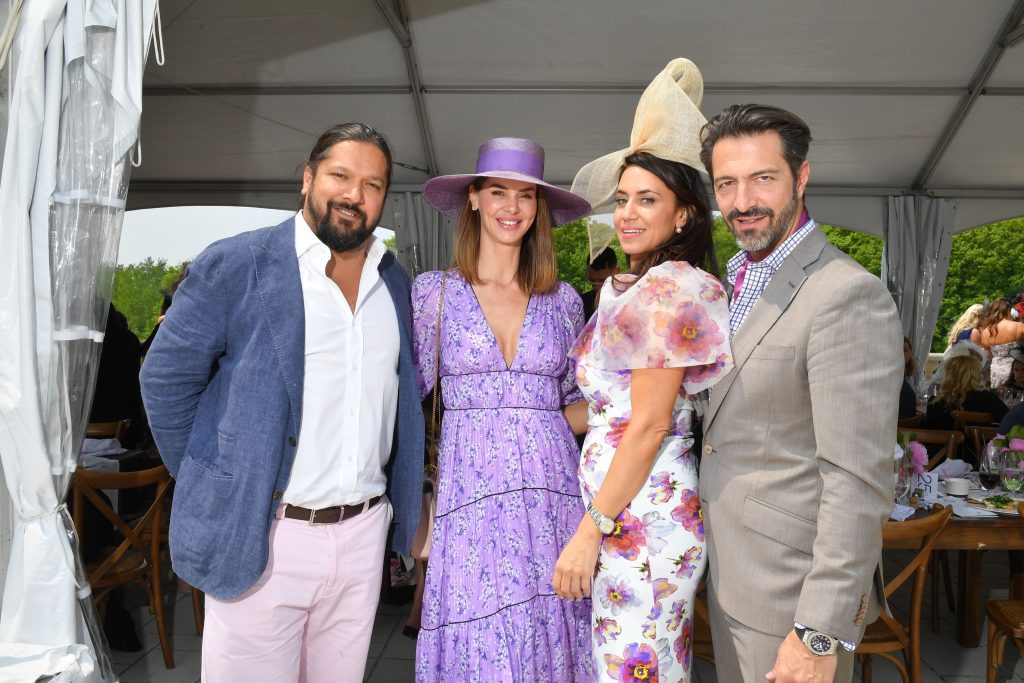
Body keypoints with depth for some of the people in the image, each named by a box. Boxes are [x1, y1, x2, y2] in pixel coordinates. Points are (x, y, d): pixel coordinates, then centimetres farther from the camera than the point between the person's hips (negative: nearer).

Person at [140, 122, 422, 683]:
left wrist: (400, 502, 13)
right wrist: (209, 484, -1)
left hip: (364, 532, 5)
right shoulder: (235, 265, -6)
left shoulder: (394, 281, 9)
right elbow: (165, 376, -3)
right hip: (262, 537, -4)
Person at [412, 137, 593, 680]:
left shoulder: (563, 300, 7)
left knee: (548, 638, 6)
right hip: (471, 489, -2)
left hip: (551, 488, 2)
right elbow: (409, 390, 6)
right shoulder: (434, 290, 2)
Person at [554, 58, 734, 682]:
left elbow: (649, 426, -18)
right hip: (640, 510, 9)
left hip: (641, 515, -9)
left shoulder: (668, 288, -15)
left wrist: (590, 532, -15)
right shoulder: (638, 287, 14)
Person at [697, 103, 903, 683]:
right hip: (732, 570, 8)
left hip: (796, 588, -8)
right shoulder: (742, 278, 8)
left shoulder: (849, 297, -22)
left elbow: (859, 483, -24)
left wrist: (821, 634, -22)